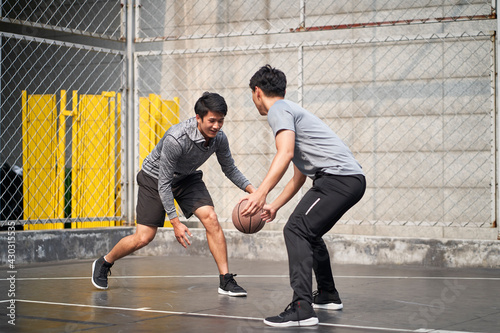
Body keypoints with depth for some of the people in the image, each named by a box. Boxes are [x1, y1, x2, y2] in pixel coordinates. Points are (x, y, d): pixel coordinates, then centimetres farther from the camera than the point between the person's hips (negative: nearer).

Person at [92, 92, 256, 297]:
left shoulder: (219, 139, -19)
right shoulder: (176, 139, -37)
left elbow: (230, 169, 1)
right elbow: (164, 182, -30)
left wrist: (250, 189, -14)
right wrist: (175, 222, -29)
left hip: (187, 178, 5)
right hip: (155, 178, -4)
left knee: (211, 219, -18)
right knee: (143, 238, -5)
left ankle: (226, 281, -11)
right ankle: (103, 263, 23)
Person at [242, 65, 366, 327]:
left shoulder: (279, 110, -1)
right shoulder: (292, 111, 30)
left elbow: (285, 153, -21)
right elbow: (298, 178, 35)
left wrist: (262, 192, -29)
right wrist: (274, 206, 38)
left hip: (338, 176, -10)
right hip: (352, 179, 10)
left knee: (296, 230, -16)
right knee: (308, 232, 25)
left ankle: (302, 308, -26)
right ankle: (327, 295, 36)